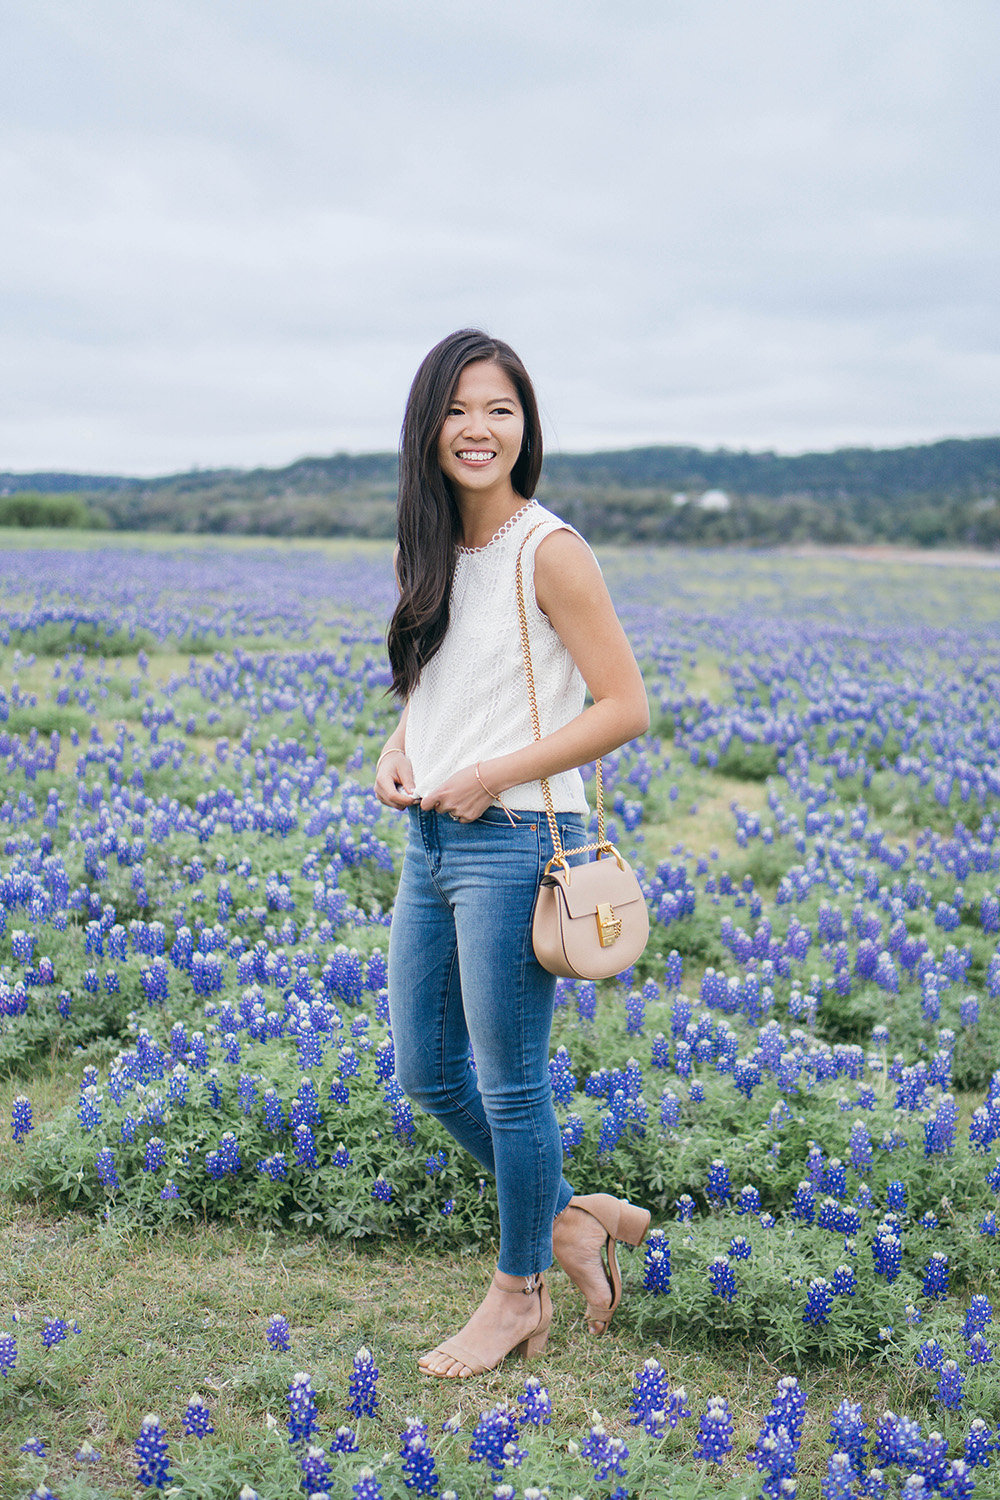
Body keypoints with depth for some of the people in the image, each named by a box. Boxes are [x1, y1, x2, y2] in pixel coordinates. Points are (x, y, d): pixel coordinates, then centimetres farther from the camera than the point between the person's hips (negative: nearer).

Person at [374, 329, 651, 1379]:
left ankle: (518, 1289, 27)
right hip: (428, 841, 8)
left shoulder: (549, 551, -12)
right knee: (426, 1072, 15)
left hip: (515, 842, -8)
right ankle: (568, 1216, 35)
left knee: (508, 1081, 5)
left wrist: (490, 776, -17)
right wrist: (397, 752, 1)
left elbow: (626, 708, -14)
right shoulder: (423, 551, 10)